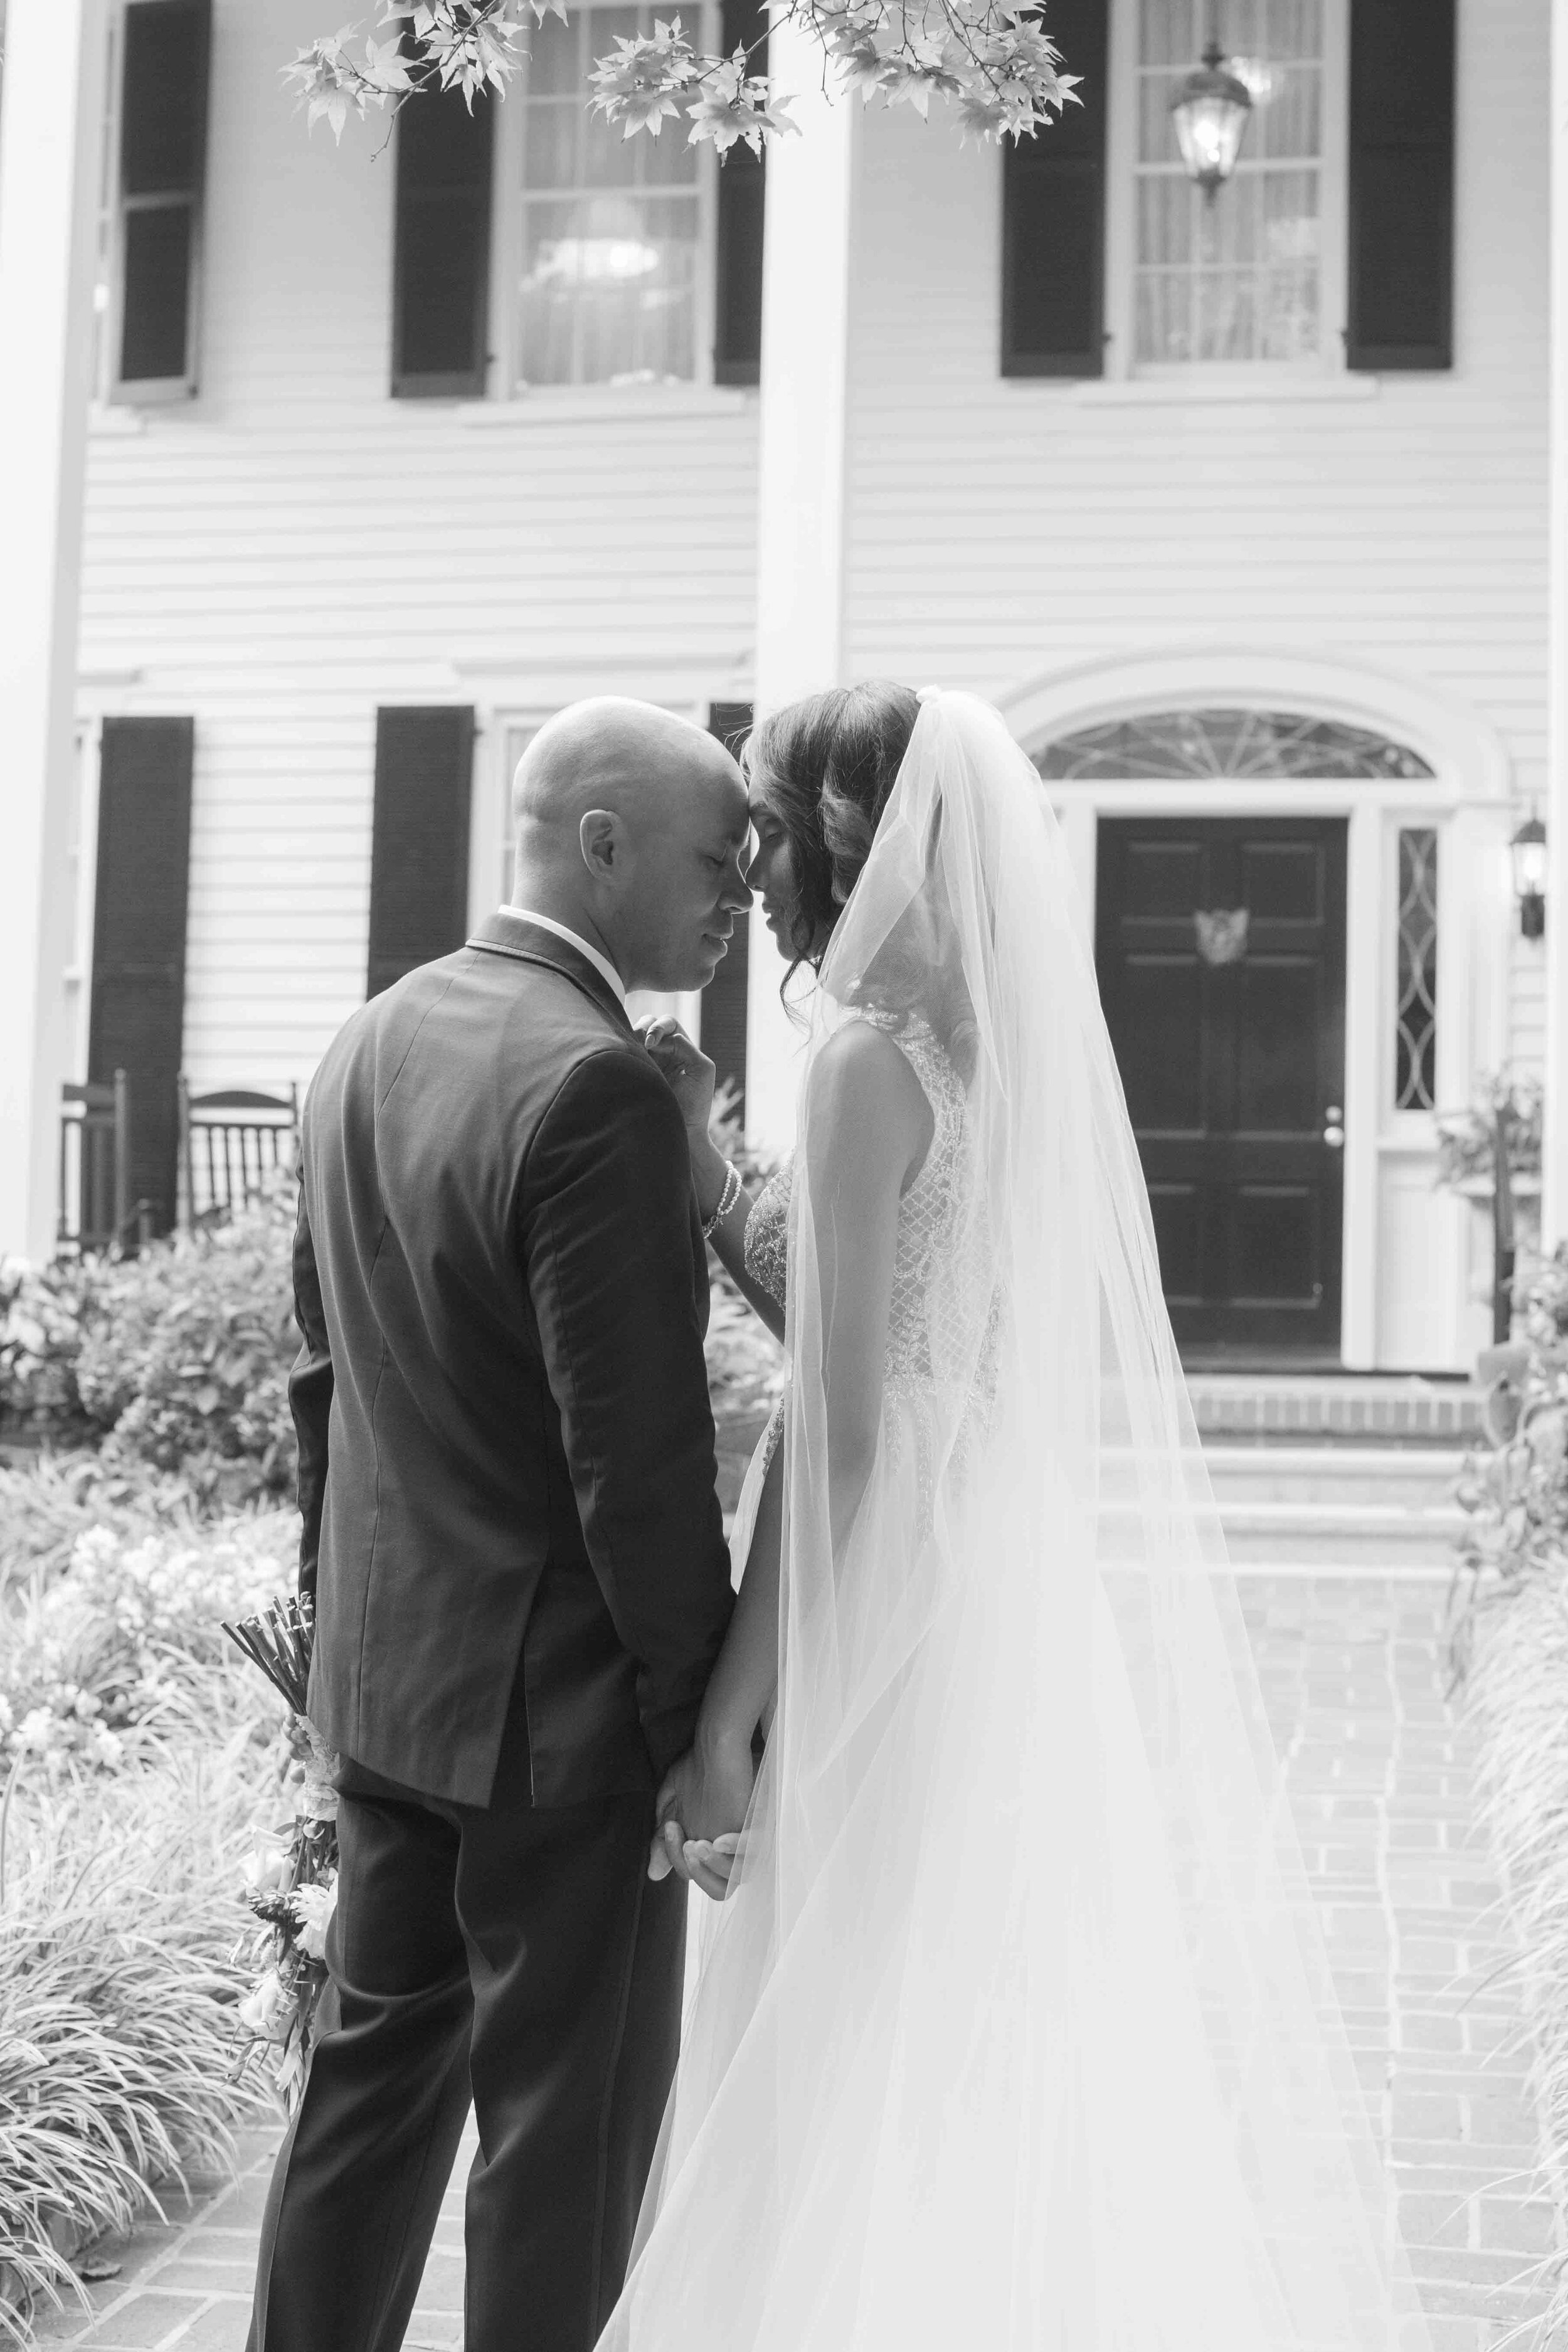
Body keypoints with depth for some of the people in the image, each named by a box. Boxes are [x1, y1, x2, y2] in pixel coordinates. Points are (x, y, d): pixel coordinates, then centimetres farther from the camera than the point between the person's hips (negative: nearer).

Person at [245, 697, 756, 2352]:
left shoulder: (367, 1044, 6)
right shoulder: (596, 1086, -22)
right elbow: (638, 1454, -21)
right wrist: (703, 1720, -13)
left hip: (380, 1675, 8)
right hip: (559, 1710, -8)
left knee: (375, 2074, 19)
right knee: (567, 2132, 6)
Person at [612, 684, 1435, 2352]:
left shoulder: (872, 1056, -15)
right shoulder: (1000, 1043, 10)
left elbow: (840, 1423, -19)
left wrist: (727, 1718, -16)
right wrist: (703, 1163, 7)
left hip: (894, 1600, -9)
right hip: (1002, 1585, 9)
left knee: (850, 2099, 3)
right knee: (992, 2078, 18)